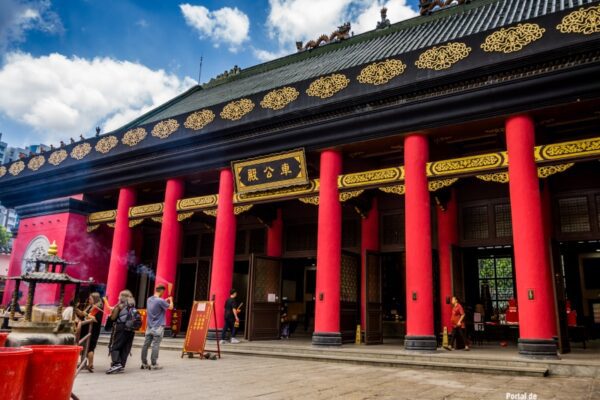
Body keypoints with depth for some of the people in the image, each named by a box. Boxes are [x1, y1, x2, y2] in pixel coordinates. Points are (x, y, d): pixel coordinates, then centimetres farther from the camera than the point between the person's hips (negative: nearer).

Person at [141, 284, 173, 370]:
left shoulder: (149, 299, 7)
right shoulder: (160, 301, -17)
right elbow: (170, 307, -7)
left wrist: (166, 300, 23)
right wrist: (171, 300, 12)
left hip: (149, 327, 7)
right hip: (158, 327, -7)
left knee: (146, 345, 8)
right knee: (155, 345, -3)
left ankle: (144, 363, 15)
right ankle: (154, 364, 0)